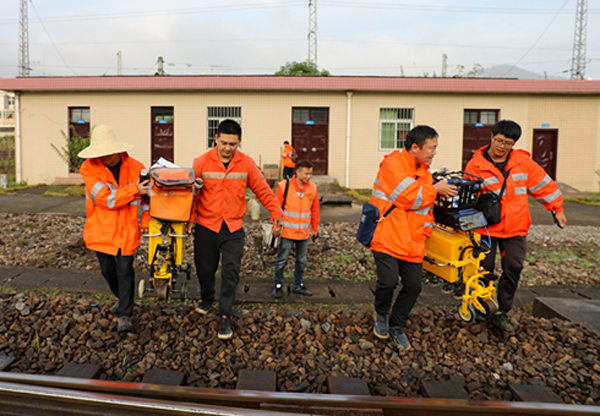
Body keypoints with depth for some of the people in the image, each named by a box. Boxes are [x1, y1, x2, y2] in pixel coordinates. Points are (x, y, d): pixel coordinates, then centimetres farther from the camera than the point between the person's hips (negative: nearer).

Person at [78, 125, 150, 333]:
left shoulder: (135, 167, -6)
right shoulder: (88, 168, -11)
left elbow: (148, 193, 9)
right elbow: (105, 199, -21)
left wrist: (145, 220, 4)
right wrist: (134, 190, -25)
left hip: (126, 229, -1)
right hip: (101, 229, 1)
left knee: (125, 269, -4)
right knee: (107, 269, 15)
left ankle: (125, 315, 7)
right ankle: (122, 298, 42)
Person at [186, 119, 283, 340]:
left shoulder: (246, 163, -3)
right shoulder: (201, 162, -6)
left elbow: (263, 190, 4)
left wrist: (276, 213, 7)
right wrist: (189, 219, -9)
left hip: (233, 229, 0)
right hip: (206, 227, 1)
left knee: (231, 272, -5)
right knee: (205, 269, 14)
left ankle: (225, 316, 6)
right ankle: (206, 299, 43)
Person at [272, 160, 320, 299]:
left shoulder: (312, 188, 3)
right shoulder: (284, 186, -9)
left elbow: (315, 210, 11)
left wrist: (314, 228, 15)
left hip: (304, 233, 4)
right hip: (287, 231, -4)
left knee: (302, 260, 13)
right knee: (282, 260, 3)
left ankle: (298, 285, 29)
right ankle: (278, 286, 18)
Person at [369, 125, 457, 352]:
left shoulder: (424, 171, 16)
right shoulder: (393, 164, -11)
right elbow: (409, 197, -19)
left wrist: (426, 232, 13)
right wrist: (435, 190, -5)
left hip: (412, 242, 8)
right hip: (387, 238, -7)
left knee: (413, 286, 5)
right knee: (388, 280, -17)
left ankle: (396, 326, 28)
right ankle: (381, 314, 17)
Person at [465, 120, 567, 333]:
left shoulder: (523, 161, 3)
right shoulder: (475, 165, -6)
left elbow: (543, 183, 14)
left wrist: (556, 208, 18)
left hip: (515, 228, 3)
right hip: (486, 227, -3)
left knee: (513, 269, 2)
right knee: (485, 269, 3)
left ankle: (501, 313, 16)